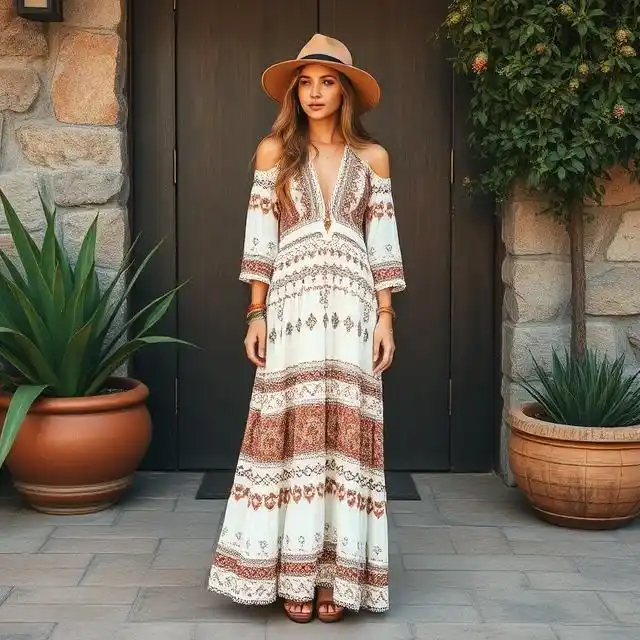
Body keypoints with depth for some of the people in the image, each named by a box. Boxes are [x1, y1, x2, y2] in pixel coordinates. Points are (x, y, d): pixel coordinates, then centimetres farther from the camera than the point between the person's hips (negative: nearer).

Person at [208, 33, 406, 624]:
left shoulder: (372, 157, 9)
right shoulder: (274, 151, 8)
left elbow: (381, 245, 8)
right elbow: (261, 240, 5)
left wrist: (386, 318, 1)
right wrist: (256, 314, -1)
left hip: (352, 306, 1)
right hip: (292, 304, 0)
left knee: (346, 429, 0)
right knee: (294, 429, -2)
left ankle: (338, 575, 7)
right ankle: (294, 575, 6)